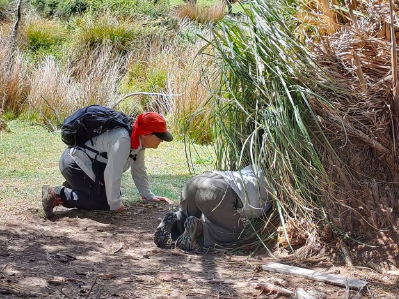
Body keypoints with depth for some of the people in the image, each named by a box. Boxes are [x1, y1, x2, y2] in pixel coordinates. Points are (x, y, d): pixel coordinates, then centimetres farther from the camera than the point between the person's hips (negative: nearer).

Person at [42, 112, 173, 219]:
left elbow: (138, 171, 11)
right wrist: (115, 205, -22)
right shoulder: (123, 140, -30)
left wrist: (149, 196, 7)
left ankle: (72, 188, 22)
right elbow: (112, 173, -30)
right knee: (102, 202, -14)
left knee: (113, 194, 12)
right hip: (74, 164, -10)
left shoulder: (138, 141, 0)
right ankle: (57, 195, -11)